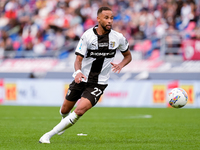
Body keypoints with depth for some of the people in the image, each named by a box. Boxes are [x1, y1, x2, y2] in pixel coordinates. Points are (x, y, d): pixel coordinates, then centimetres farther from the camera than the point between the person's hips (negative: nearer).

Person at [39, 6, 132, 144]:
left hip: (99, 84, -1)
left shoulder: (118, 38, -7)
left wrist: (120, 65, -12)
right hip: (81, 79, 1)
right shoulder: (87, 35, -12)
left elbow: (128, 56, 11)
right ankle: (65, 121, 55)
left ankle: (49, 135, -13)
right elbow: (78, 59, -14)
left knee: (80, 110, -22)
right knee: (65, 110, 15)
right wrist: (78, 72, -36)